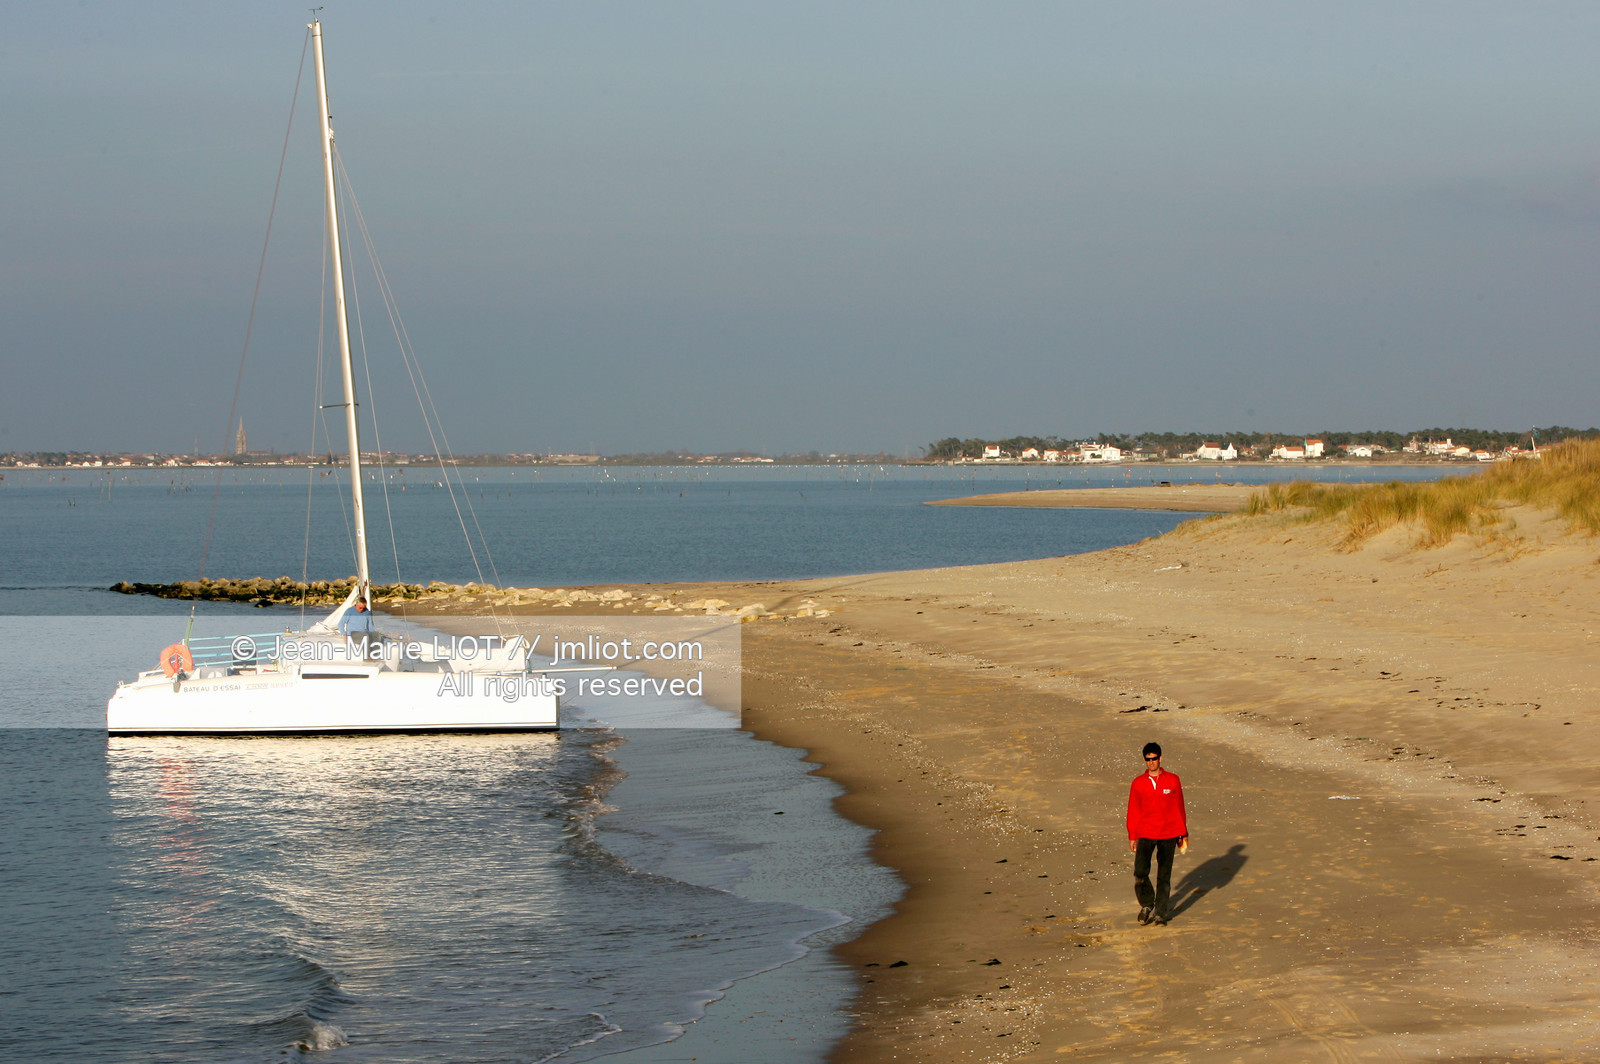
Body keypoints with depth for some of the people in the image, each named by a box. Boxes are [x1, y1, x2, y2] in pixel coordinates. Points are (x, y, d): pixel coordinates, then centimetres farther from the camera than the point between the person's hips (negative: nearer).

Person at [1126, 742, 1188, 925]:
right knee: (1140, 873, -11)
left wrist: (1183, 834, 8)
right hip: (1145, 834, 0)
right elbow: (1133, 811, 8)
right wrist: (1132, 836, 5)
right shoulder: (1138, 783, 4)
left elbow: (1179, 808, 8)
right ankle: (1146, 905, 14)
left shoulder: (1172, 780, 3)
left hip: (1168, 835, 0)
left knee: (1164, 876, 2)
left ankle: (1160, 913, 11)